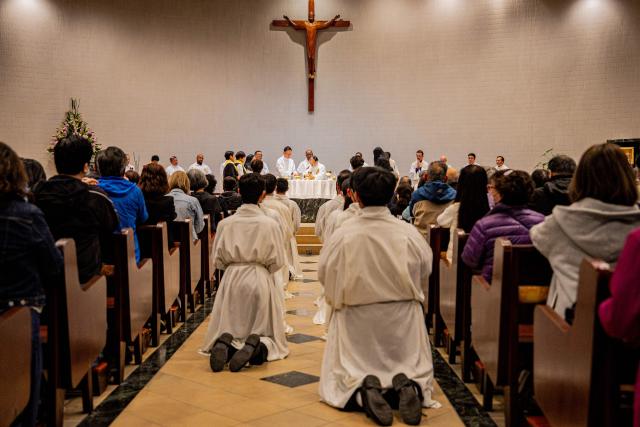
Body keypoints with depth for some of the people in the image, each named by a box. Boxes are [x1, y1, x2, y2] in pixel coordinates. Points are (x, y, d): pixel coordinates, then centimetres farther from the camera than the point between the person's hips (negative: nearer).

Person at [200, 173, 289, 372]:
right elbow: (277, 262, -4)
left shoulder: (226, 223, -4)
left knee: (229, 328, 17)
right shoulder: (269, 224, -9)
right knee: (265, 331, 13)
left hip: (231, 280, 2)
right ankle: (257, 346, -20)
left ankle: (225, 343, -17)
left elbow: (218, 260, 1)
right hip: (260, 281, -1)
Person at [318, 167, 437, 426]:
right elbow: (425, 275, 2)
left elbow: (324, 276, -3)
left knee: (344, 375, 16)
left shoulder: (342, 236, -16)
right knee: (416, 370, 22)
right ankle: (408, 385, -14)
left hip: (356, 320, -1)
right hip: (404, 317, 1)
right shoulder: (410, 234, -12)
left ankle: (362, 389, -18)